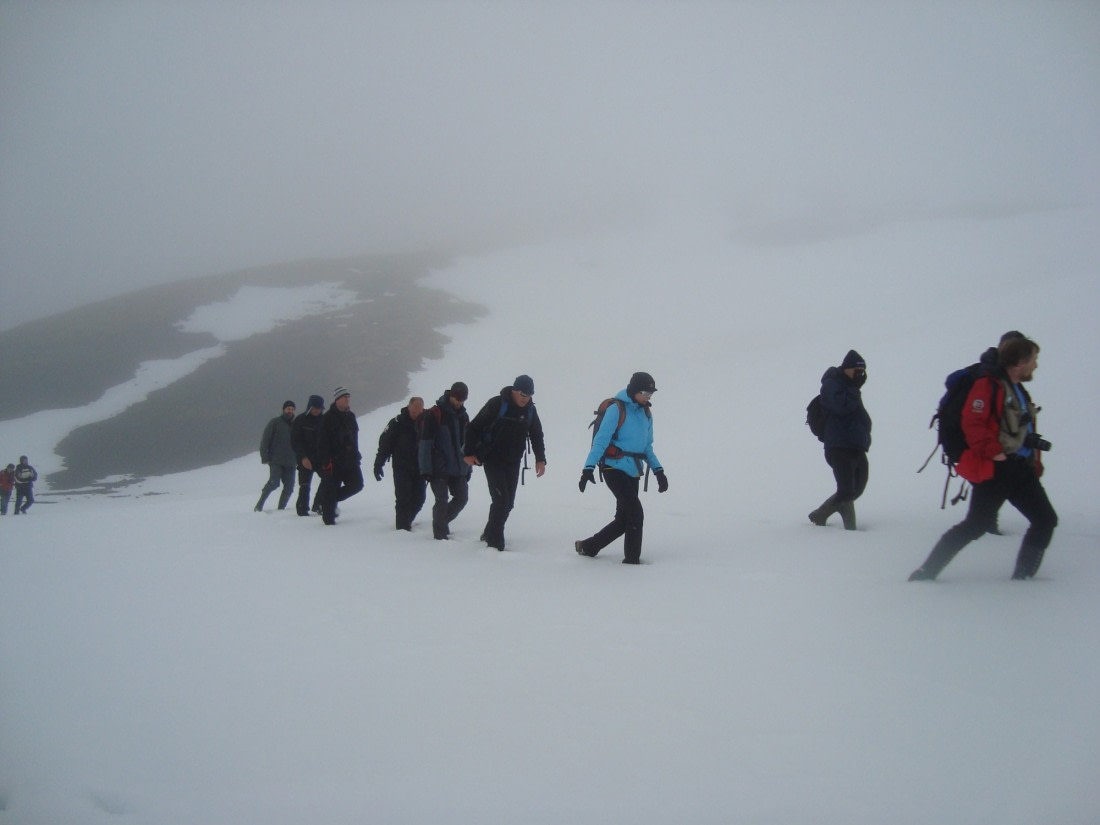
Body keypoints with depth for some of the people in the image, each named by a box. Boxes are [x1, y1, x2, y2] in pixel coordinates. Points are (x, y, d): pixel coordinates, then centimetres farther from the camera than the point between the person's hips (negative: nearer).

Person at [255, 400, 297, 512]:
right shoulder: (275, 422, 1)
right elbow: (265, 440, -2)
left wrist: (298, 459, 13)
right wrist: (265, 457, -10)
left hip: (290, 463, 5)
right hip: (276, 461, -5)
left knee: (289, 487, -1)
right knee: (274, 482, -19)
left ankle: (281, 508, 9)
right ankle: (259, 505, -7)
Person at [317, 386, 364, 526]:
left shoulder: (351, 416, 15)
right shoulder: (328, 417, -8)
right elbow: (324, 441, -13)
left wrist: (356, 455, 17)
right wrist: (327, 461, -19)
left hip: (350, 459, 7)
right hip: (334, 460, -7)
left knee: (357, 484, 0)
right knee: (330, 489, -3)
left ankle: (333, 499, 20)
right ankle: (328, 518, 7)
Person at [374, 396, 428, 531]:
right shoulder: (398, 422, -8)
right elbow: (384, 442, -7)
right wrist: (378, 464, -10)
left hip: (420, 468, 3)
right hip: (402, 468, -3)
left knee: (419, 498, 5)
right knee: (403, 498, -7)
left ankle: (407, 520, 27)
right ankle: (403, 526, 2)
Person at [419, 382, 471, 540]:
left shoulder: (463, 416, 11)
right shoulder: (434, 414, -9)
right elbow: (425, 443, -12)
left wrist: (468, 468, 14)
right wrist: (426, 469, -15)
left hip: (459, 469, 6)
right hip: (439, 468, -6)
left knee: (462, 497, 7)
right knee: (442, 500, -4)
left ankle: (443, 521, 27)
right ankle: (440, 533, 8)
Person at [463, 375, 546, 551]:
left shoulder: (530, 410, 2)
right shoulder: (497, 404, -14)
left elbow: (537, 436, 15)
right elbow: (474, 427, -10)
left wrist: (540, 459, 5)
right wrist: (469, 453, -14)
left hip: (513, 463, 5)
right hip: (493, 460, -5)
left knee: (508, 502, 6)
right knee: (501, 500, -14)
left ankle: (490, 534, 25)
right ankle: (495, 542, -5)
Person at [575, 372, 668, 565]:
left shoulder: (646, 413, 13)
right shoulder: (616, 409, -9)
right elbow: (601, 440, -14)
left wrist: (658, 470, 11)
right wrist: (589, 467, -23)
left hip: (632, 471, 8)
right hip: (614, 468, -7)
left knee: (623, 520, 8)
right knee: (635, 513, -14)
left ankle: (587, 547, 22)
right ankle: (632, 557, 0)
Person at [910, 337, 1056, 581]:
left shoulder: (1020, 392, 20)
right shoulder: (988, 386, -10)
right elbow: (972, 423, -20)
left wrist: (1035, 463, 16)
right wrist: (993, 451, -25)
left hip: (1020, 468, 9)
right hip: (993, 469, -9)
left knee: (1045, 520, 8)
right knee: (977, 524, -12)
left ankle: (1023, 576, 18)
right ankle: (926, 572, -6)